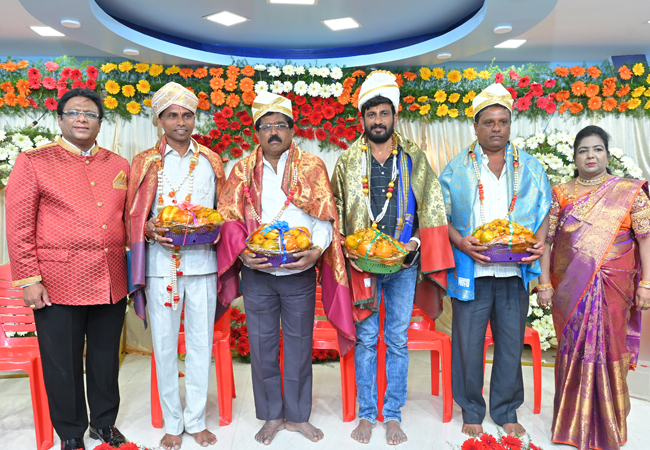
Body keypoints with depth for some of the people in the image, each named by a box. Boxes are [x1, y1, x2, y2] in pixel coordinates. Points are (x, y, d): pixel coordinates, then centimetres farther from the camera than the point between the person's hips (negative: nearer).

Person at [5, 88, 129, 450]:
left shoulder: (119, 165, 10)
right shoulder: (33, 162, -1)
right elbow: (19, 227, -3)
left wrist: (132, 270, 10)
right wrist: (29, 279, -8)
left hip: (111, 284, 4)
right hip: (58, 285, -3)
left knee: (106, 359, 15)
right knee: (63, 365, 9)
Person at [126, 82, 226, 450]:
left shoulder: (211, 161, 12)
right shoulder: (146, 162, 9)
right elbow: (134, 215, 7)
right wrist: (151, 229, -13)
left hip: (202, 262, 1)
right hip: (161, 264, -1)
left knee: (201, 342, 6)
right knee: (165, 344, 5)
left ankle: (197, 420, 22)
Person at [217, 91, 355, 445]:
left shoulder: (312, 167, 2)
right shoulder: (243, 170, 6)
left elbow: (325, 218, -2)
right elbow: (229, 218, 3)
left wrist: (316, 250, -18)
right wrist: (242, 252, -13)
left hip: (300, 273, -1)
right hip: (257, 274, 1)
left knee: (299, 345, 10)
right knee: (262, 345, 9)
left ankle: (297, 415, 28)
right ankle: (271, 415, 28)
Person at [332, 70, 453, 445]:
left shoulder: (415, 158, 5)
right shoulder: (348, 161, 5)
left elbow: (432, 209, 5)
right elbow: (337, 213, 5)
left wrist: (416, 240, -9)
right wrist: (348, 250, -7)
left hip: (404, 263, 0)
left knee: (398, 340, 7)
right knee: (366, 340, 7)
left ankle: (393, 415, 22)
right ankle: (367, 414, 21)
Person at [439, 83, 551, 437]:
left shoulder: (530, 168, 12)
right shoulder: (457, 168, 5)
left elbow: (544, 211, 12)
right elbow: (441, 215, 2)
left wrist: (540, 242, -6)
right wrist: (460, 242, -14)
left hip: (515, 270, 2)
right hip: (471, 270, -2)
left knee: (512, 343, 10)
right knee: (468, 343, 5)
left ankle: (506, 411, 29)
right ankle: (471, 411, 24)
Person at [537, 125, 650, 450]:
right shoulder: (560, 194, 6)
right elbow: (546, 241, 4)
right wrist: (544, 283, -1)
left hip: (612, 289, -1)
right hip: (570, 288, 1)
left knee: (607, 350, 4)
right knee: (574, 350, 8)